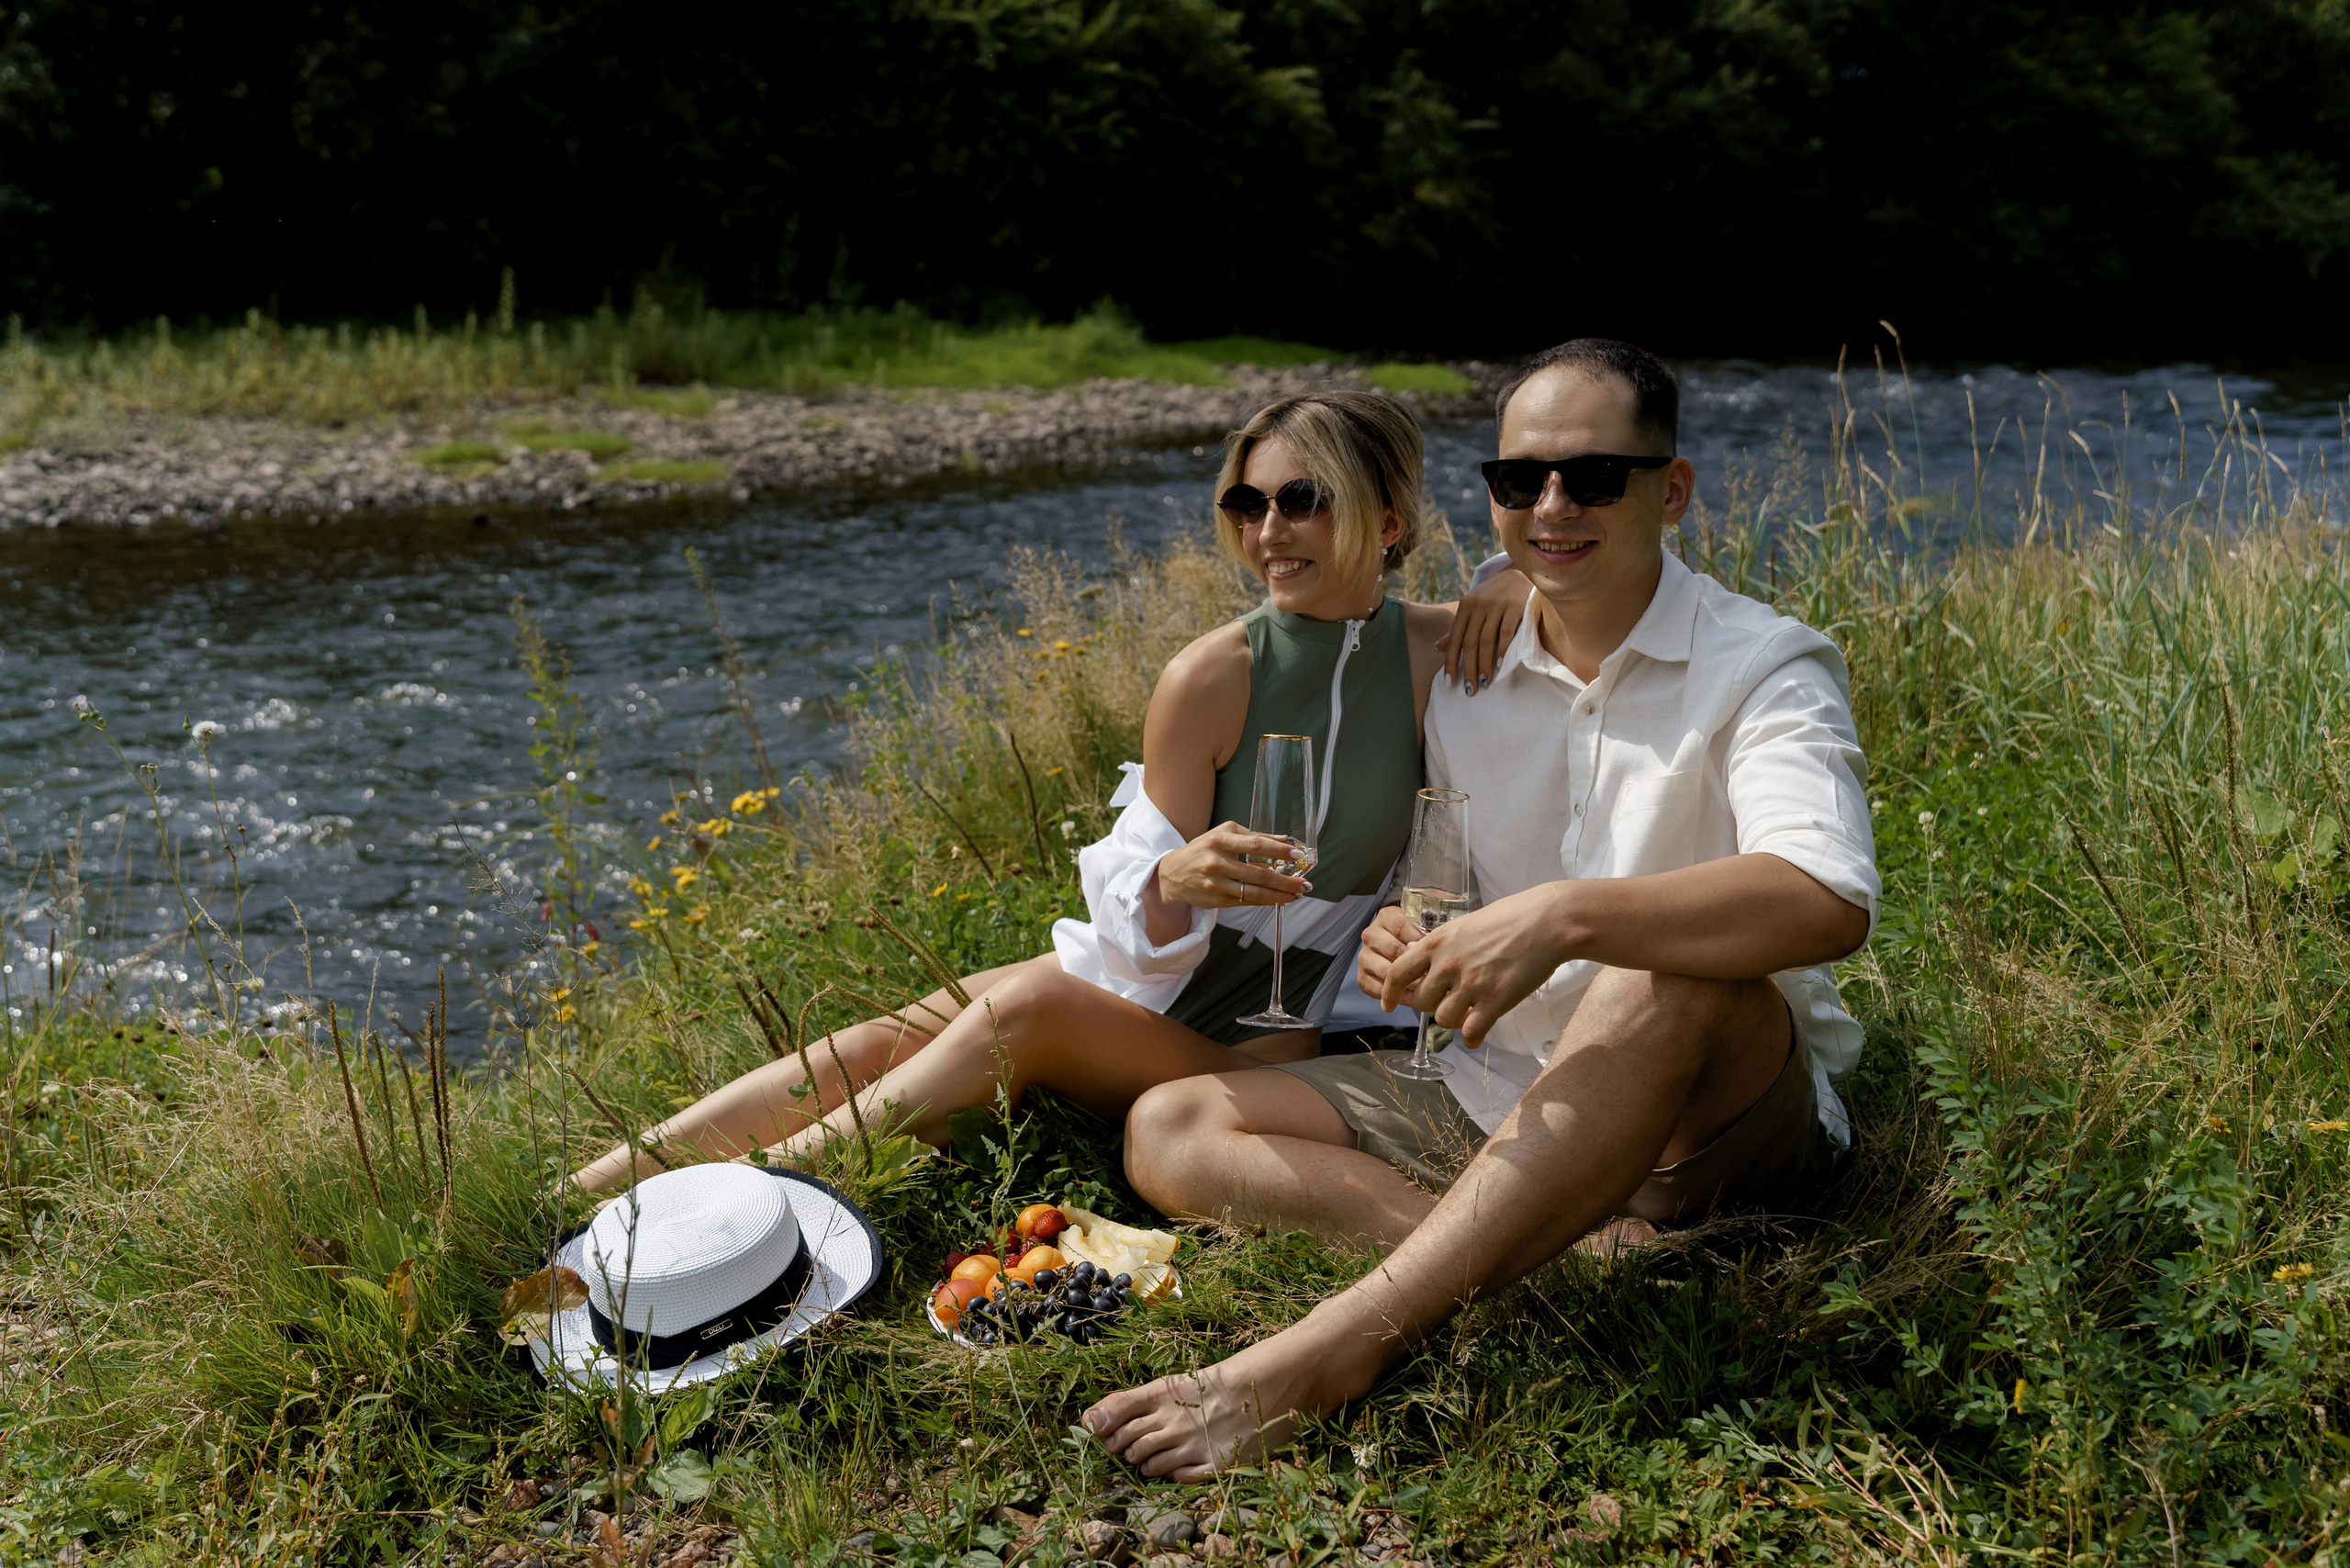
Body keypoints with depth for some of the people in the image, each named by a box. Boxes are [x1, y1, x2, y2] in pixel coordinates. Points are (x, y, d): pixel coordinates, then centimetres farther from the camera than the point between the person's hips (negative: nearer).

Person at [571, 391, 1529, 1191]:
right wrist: (1174, 880, -33)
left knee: (1032, 1006, -30)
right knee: (886, 1043, -20)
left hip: (1271, 1043, -2)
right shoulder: (1211, 679, -11)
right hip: (1146, 982, 2)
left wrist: (1519, 590, -17)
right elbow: (1143, 936, -9)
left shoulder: (1448, 655, -11)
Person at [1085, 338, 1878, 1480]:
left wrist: (1566, 913, -39)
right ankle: (1565, 1247, -26)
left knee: (1673, 975, -40)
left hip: (1723, 1118, -5)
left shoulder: (1761, 669, -9)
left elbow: (1828, 898, -28)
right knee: (1169, 1131, -8)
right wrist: (1405, 942, -12)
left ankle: (1335, 1347, -41)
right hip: (1498, 1093, 6)